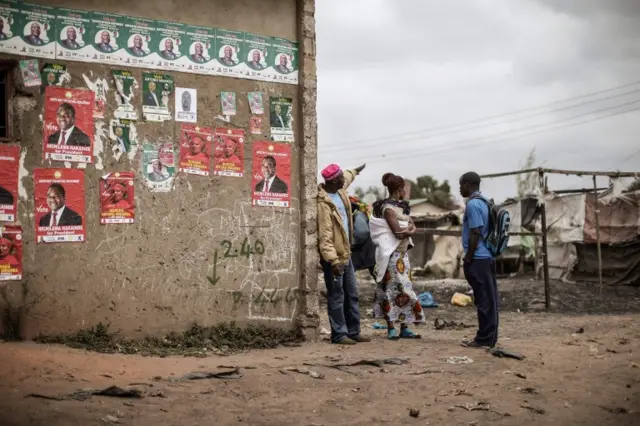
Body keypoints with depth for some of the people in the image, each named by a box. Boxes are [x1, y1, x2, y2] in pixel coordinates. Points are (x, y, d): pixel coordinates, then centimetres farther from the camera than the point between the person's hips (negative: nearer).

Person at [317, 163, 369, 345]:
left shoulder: (340, 191, 6)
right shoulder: (324, 204, -22)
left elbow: (346, 179, 34)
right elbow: (324, 236, -25)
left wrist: (354, 172, 50)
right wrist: (333, 260, -31)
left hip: (346, 254, 9)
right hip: (334, 257, -9)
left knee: (352, 294, 12)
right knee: (337, 297, -2)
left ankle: (353, 332, 19)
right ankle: (339, 334, 5)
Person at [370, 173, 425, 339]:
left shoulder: (402, 206, 15)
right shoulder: (388, 208, -12)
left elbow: (413, 228, 9)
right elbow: (398, 231, -20)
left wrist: (408, 230, -13)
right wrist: (410, 230, -2)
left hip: (402, 253, 9)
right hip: (392, 255, -9)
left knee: (404, 288, 8)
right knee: (392, 288, -6)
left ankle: (404, 328, 11)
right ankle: (391, 328, -3)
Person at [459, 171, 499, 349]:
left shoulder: (472, 204, -14)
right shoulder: (483, 201, 15)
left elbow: (475, 234, -19)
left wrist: (468, 260, -14)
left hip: (478, 259, -10)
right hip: (487, 256, 10)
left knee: (483, 300, -5)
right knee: (489, 298, 10)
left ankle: (484, 338, -2)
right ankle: (489, 337, 14)